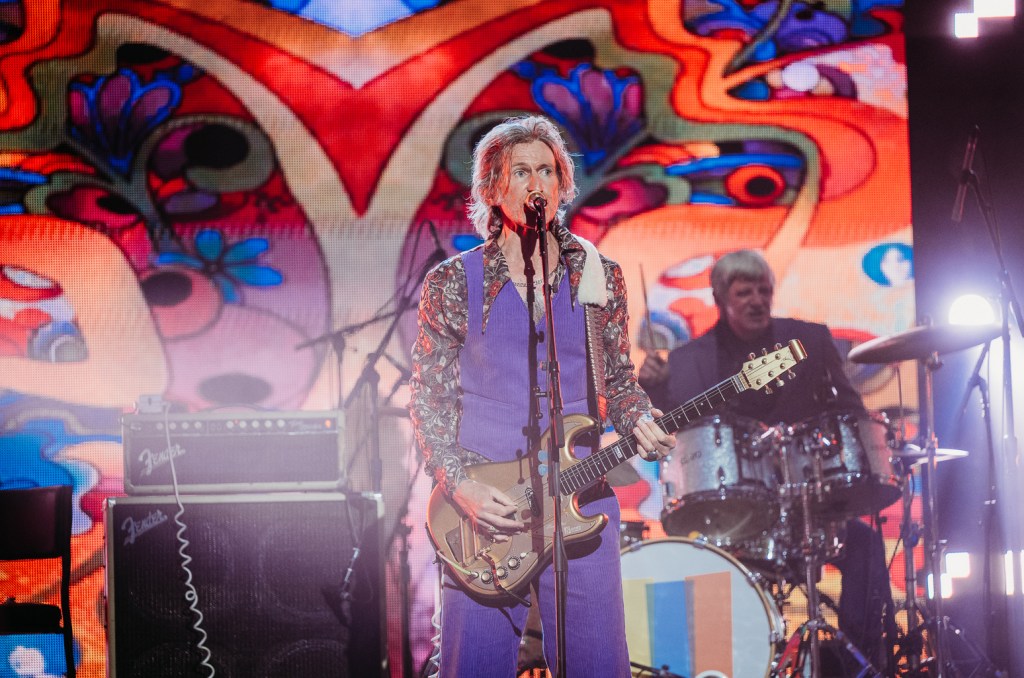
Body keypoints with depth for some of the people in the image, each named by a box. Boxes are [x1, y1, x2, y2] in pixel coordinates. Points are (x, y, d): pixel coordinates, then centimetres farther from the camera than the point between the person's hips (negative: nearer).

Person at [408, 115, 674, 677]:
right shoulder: (452, 283, 2)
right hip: (481, 502, -2)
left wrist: (638, 421, -6)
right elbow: (427, 401, 2)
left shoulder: (600, 277, 9)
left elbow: (618, 379, 16)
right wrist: (459, 485, -10)